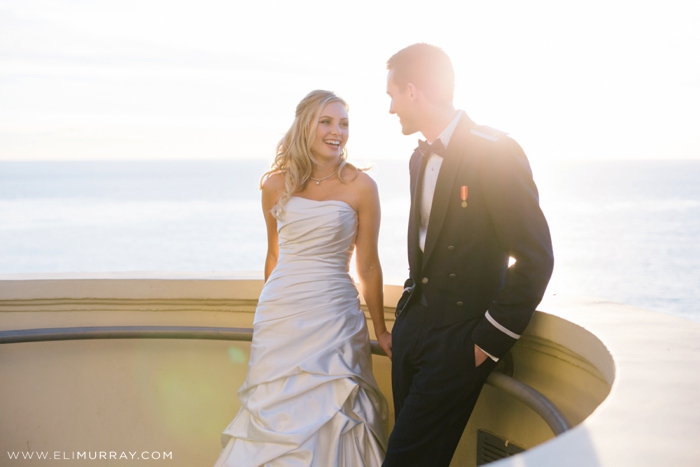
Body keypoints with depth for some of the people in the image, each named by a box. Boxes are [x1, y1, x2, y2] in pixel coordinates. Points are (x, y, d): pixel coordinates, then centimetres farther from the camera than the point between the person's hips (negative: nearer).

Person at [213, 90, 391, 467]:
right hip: (280, 314, 2)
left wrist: (380, 330, 6)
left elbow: (367, 265, 1)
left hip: (333, 318, -2)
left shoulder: (360, 186, -4)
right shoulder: (276, 185, 3)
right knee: (277, 412, 8)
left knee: (328, 416, 3)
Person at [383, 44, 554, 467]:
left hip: (457, 339, -8)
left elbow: (537, 257, -17)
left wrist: (490, 341, -15)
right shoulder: (421, 157, 11)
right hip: (412, 328, 8)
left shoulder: (496, 153, -16)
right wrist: (409, 310, 12)